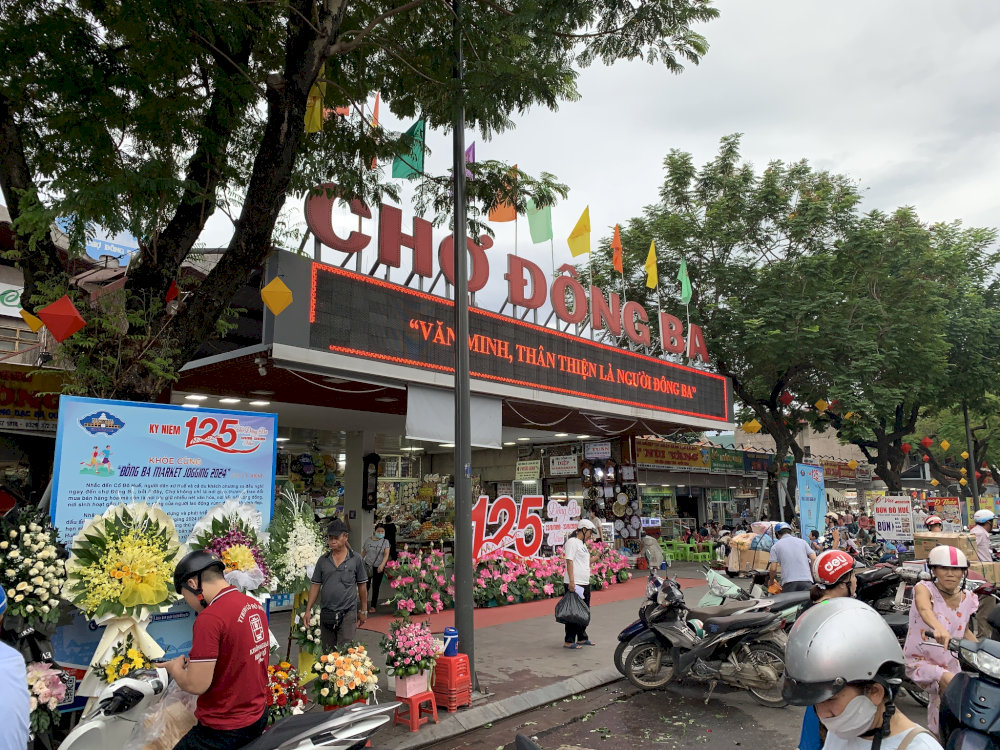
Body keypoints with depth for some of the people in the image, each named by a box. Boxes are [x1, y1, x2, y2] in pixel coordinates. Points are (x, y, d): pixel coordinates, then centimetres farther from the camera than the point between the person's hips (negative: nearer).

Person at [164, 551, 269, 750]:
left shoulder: (209, 618, -22)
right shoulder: (256, 605, 4)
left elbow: (196, 685, -21)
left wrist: (176, 668, -2)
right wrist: (196, 662, 10)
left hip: (223, 731, -8)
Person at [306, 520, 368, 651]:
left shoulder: (356, 559, -2)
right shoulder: (323, 560, 5)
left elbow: (362, 586, 5)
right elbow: (315, 585, 8)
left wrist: (363, 611, 8)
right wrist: (308, 610, 3)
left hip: (348, 613, -3)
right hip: (326, 614, 3)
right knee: (327, 652, 12)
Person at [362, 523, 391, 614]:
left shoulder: (385, 542, -1)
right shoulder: (368, 541, 5)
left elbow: (386, 554, -11)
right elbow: (363, 553, 13)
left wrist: (382, 565, -26)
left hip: (379, 568, -1)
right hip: (368, 566, 1)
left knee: (376, 587, 5)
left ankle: (373, 606, 16)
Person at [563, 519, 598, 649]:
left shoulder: (582, 544, 21)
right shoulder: (572, 542, -10)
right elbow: (569, 561, -18)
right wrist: (571, 581, -23)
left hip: (585, 584, 10)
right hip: (574, 584, -10)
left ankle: (582, 638, 27)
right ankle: (569, 641, -2)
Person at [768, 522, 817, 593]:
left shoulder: (775, 546, 9)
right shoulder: (802, 541, 16)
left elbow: (773, 569, 2)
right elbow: (814, 559, 6)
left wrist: (772, 581, 20)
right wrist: (811, 575, 18)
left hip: (789, 582, -2)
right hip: (806, 581, 2)